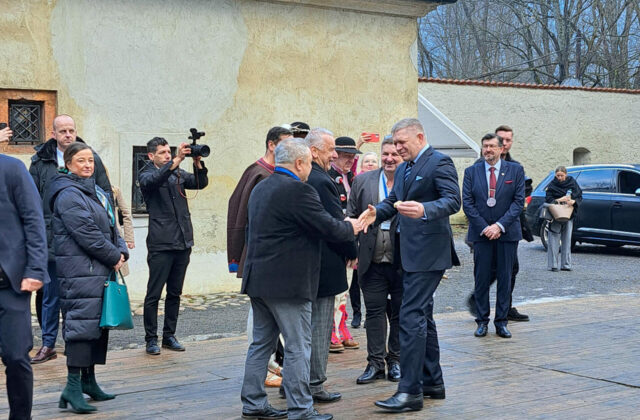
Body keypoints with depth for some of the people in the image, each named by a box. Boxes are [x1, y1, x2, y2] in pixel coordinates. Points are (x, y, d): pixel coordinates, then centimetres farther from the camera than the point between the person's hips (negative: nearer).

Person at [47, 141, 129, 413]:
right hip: (80, 271, -10)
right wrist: (114, 257, -11)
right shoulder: (68, 195, -12)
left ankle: (89, 380, 23)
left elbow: (110, 226, 20)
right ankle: (73, 387, -9)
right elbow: (86, 233, -18)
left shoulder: (97, 192, 19)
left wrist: (122, 251, 3)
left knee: (99, 324, 13)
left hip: (101, 270, 10)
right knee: (82, 323, -12)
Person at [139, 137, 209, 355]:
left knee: (175, 293, 11)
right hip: (161, 244, -5)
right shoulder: (146, 175, 0)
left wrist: (198, 163, -14)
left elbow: (201, 183, 4)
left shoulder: (178, 174, 15)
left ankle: (169, 336, 20)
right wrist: (177, 161, -32)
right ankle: (151, 339, 7)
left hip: (183, 242, 6)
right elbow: (153, 181, -23)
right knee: (154, 294, -1)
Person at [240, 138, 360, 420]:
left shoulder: (260, 188, 13)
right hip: (287, 282, -9)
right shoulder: (298, 190, -16)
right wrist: (351, 227, 5)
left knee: (261, 343, 15)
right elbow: (328, 228, -15)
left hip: (258, 279, 9)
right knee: (298, 347, -1)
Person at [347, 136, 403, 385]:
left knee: (400, 313, 9)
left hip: (403, 261, -2)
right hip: (373, 261, 2)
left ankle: (396, 361, 21)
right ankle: (375, 362, 14)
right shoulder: (363, 181, 6)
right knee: (374, 311, 6)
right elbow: (352, 217, 9)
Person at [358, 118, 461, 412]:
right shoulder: (403, 168, 18)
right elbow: (393, 201, 19)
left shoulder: (439, 163, -10)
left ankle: (410, 391, -10)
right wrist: (376, 213, -2)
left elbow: (453, 200, -20)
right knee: (422, 317, 15)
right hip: (410, 255, 10)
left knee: (411, 317, -13)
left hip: (428, 253, -10)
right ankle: (432, 382, 26)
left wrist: (424, 210, -38)